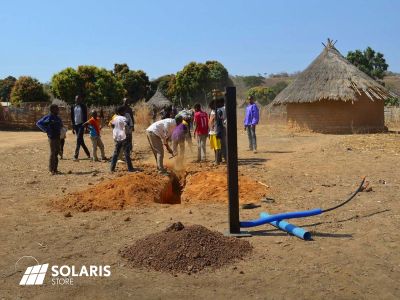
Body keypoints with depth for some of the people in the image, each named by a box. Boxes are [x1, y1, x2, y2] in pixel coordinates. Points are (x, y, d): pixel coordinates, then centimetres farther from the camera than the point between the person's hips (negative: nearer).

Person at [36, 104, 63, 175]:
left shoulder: (57, 118, 12)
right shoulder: (49, 117, -10)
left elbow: (60, 125, 32)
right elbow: (38, 123, -14)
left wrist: (61, 131, 14)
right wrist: (46, 130, -15)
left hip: (57, 137, 8)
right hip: (52, 137, -7)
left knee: (56, 152, 12)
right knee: (53, 153, -5)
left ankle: (55, 169, 20)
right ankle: (51, 169, 2)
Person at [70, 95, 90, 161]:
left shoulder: (83, 107, -2)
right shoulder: (73, 107, 10)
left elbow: (85, 117, -4)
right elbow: (72, 117, 14)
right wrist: (73, 127, 11)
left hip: (81, 125, -5)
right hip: (76, 125, 5)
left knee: (79, 139, -14)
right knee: (81, 140, 10)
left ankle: (76, 156, -16)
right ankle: (88, 154, 24)